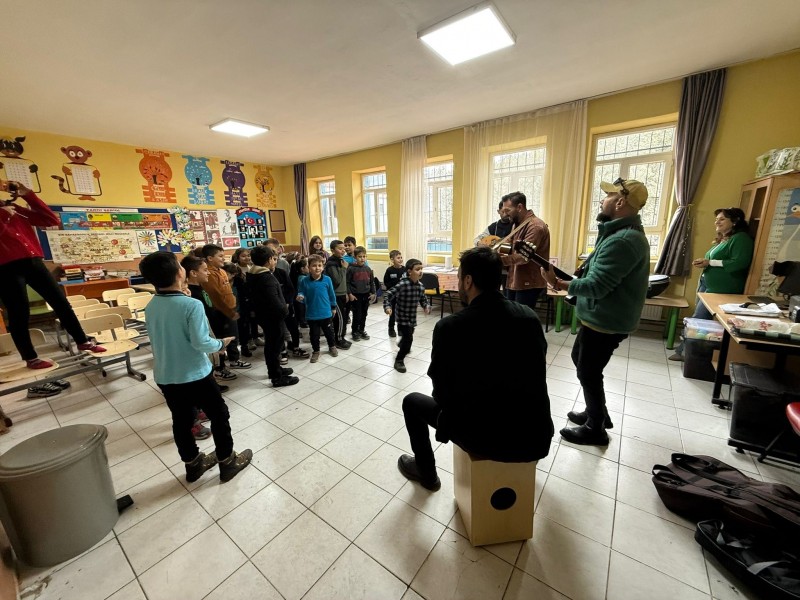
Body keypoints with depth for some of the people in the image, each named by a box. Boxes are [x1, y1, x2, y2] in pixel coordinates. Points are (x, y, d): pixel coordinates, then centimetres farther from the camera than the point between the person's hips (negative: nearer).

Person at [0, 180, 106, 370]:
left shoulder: (17, 209, 16)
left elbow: (52, 220, 7)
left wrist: (28, 195, 4)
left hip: (33, 262, 5)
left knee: (61, 302, 6)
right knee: (20, 314, 2)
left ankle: (83, 342, 17)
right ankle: (31, 358, 14)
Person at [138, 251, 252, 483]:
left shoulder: (151, 307, -1)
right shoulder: (192, 305, -23)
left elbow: (158, 341, 9)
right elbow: (201, 342, -22)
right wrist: (221, 344, -5)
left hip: (164, 376, 7)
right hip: (194, 375, -7)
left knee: (181, 420, 20)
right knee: (219, 415, 11)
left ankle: (193, 464, 37)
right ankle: (228, 462, 24)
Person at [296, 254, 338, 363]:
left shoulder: (327, 279, -10)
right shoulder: (304, 281, -11)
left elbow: (331, 294, 2)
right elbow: (301, 294, -2)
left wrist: (334, 307, 10)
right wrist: (300, 297, -26)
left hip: (326, 313, 0)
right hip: (311, 314, 0)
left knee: (328, 331, 18)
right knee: (314, 334, 12)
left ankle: (332, 347, 41)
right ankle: (315, 351, 33)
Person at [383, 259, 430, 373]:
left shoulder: (421, 286, -5)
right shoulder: (402, 284, -24)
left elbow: (423, 299, 10)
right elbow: (387, 295, -21)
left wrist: (427, 306, -8)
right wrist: (387, 307, -35)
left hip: (412, 317, 7)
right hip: (402, 317, -7)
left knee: (408, 336, 27)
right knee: (408, 338, -11)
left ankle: (403, 345, 62)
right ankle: (399, 361, 7)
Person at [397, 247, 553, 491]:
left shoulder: (449, 327, -18)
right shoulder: (530, 317, -5)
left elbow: (442, 394, -7)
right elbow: (536, 373, 8)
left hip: (484, 438, -4)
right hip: (537, 438, 5)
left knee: (412, 402, 18)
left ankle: (426, 472, 37)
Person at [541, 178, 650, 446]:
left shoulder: (622, 240, -25)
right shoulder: (625, 233, 12)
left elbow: (596, 286, -27)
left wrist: (559, 284, -17)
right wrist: (569, 281, 3)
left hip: (606, 322, -11)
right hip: (600, 317, 11)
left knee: (588, 372, 5)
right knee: (580, 360, 23)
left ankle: (595, 429, 26)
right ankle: (597, 412, 40)